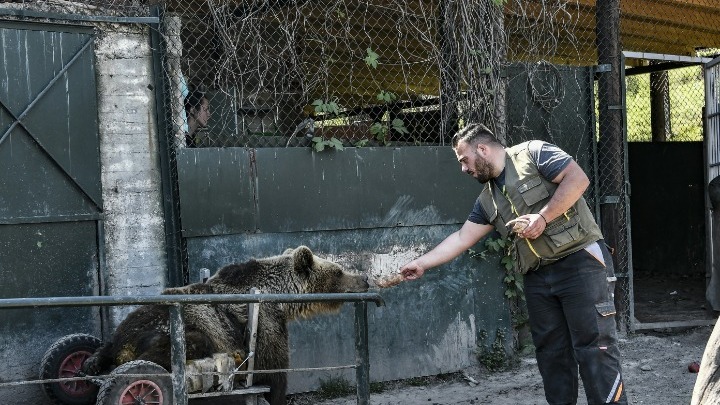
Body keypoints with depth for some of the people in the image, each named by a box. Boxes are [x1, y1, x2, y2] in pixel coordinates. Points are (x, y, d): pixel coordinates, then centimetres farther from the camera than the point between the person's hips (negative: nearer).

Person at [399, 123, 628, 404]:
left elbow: (578, 178, -12)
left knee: (594, 347, -8)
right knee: (551, 353, 8)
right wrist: (421, 263, 17)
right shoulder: (488, 200, 18)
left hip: (580, 260, -7)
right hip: (538, 277, 7)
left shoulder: (533, 153, -1)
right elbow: (461, 238, 20)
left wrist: (543, 217, -15)